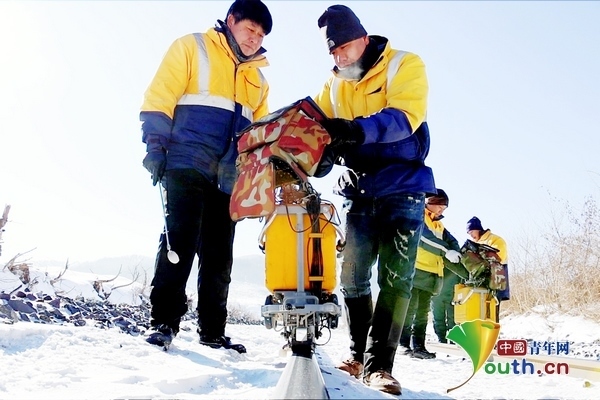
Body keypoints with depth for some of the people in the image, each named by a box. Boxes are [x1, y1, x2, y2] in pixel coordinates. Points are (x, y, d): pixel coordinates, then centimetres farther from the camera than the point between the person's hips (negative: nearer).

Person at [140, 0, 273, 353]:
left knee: (219, 256, 6)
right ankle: (164, 323, -4)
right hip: (186, 166, -5)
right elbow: (159, 98, -3)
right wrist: (156, 147, -12)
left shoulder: (258, 78, 22)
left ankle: (212, 332, 14)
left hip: (228, 178, 6)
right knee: (180, 242, -13)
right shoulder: (192, 48, 5)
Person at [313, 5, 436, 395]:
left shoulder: (405, 66, -5)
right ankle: (359, 354, 16)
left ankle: (378, 363, -6)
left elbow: (404, 116, -23)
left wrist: (359, 129, -40)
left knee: (395, 278, -9)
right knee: (353, 276, 4)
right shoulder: (335, 84, 12)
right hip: (358, 191, 5)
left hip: (402, 187, -5)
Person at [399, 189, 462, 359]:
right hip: (414, 269, -8)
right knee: (410, 307, -11)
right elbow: (425, 237, -15)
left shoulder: (439, 225, 25)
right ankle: (403, 343, -8)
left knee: (423, 310, 6)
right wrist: (446, 251, -20)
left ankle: (418, 345, 8)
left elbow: (451, 241, 15)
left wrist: (455, 252, -8)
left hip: (431, 273, 8)